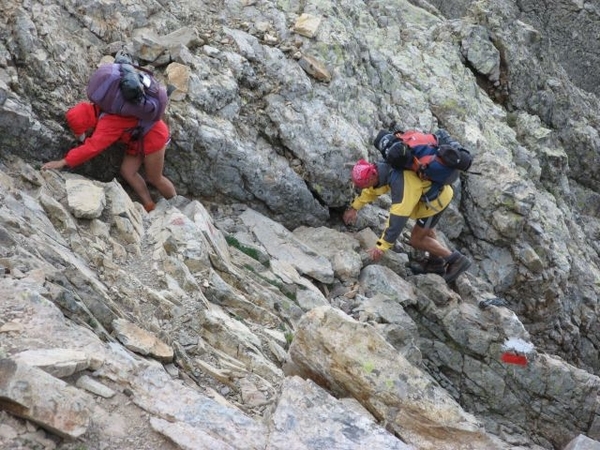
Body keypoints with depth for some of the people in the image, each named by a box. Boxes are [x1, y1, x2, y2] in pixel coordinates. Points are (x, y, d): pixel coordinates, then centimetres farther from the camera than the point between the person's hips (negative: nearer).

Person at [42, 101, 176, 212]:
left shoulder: (109, 122, -35)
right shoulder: (99, 110, -7)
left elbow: (93, 146, -42)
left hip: (153, 136, -9)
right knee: (127, 171, 2)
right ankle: (150, 207, 10)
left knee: (154, 179, 3)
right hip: (138, 138, 9)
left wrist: (63, 162, -44)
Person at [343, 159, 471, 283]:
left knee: (416, 239, 0)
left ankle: (456, 259, 8)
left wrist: (381, 247, -32)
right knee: (424, 229, 28)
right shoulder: (383, 168, -9)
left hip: (436, 197, -9)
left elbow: (398, 218, -35)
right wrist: (354, 207, 6)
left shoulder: (401, 183, -35)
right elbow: (371, 190, 12)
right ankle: (437, 262, 39)